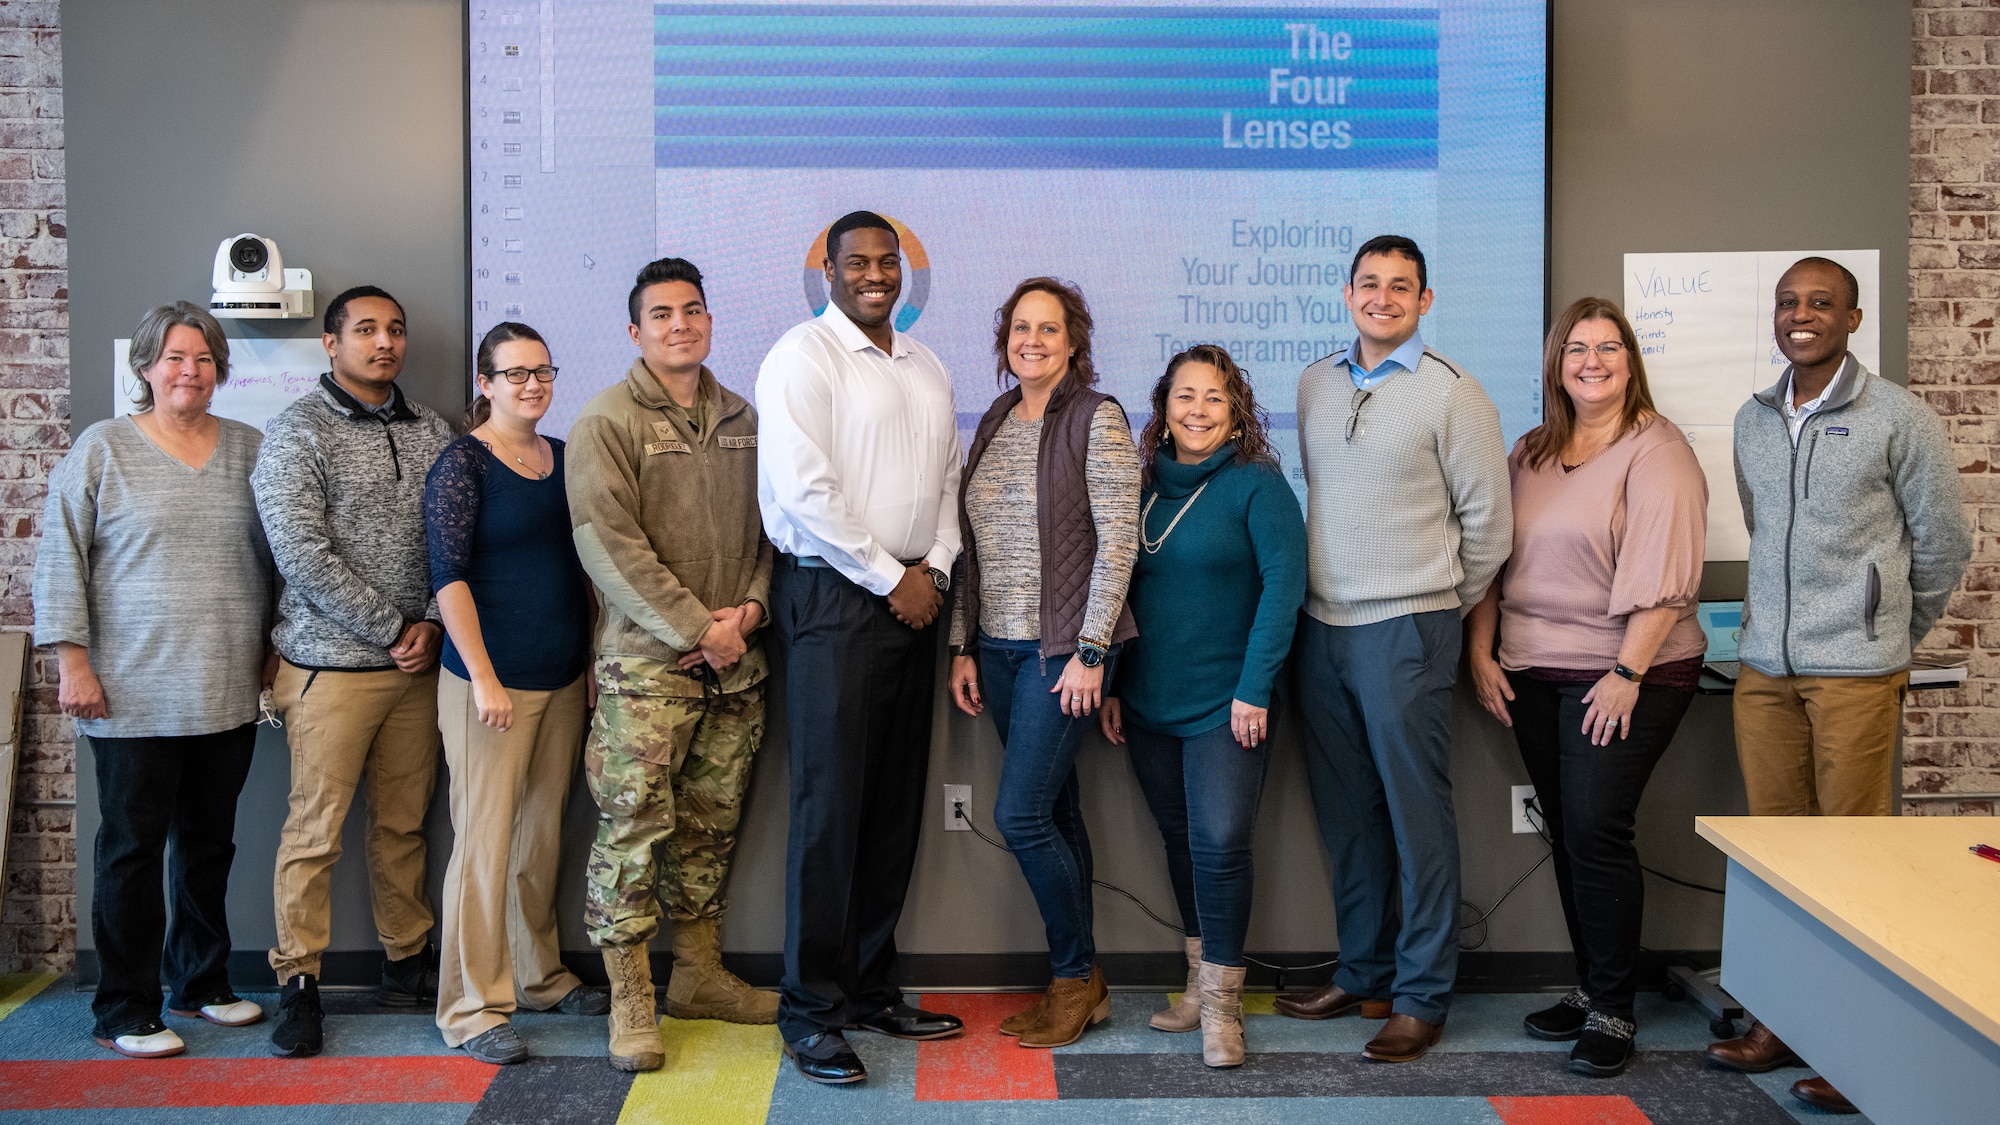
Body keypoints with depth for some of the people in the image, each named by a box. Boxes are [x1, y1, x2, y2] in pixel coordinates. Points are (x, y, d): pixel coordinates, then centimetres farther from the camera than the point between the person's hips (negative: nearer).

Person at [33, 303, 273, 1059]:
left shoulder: (249, 449, 9)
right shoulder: (102, 449, -1)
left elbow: (277, 557, 16)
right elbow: (61, 558, -2)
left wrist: (275, 652, 12)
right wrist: (72, 662, -8)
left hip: (228, 694, 4)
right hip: (135, 697, -3)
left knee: (210, 842, 13)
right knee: (133, 847, 3)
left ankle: (202, 983, 28)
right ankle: (125, 1012, 13)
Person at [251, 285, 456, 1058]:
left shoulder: (431, 431, 11)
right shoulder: (297, 432, -4)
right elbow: (302, 555, -12)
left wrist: (433, 625, -5)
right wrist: (391, 631, -11)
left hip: (417, 662, 5)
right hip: (332, 664, -4)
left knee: (405, 822, 12)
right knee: (316, 827, -2)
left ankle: (408, 965, 23)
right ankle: (298, 985, 9)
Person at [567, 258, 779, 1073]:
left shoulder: (742, 420, 14)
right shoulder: (608, 422, -4)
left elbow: (767, 525, 16)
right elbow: (608, 543, -13)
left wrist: (750, 607, -3)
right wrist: (696, 629, -14)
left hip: (736, 660, 6)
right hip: (646, 661, -5)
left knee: (710, 823, 12)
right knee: (633, 825, -4)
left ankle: (699, 976, 25)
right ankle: (630, 1003, 6)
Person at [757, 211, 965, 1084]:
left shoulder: (926, 368, 18)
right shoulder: (803, 356, -5)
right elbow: (805, 490, -15)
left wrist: (934, 567, 0)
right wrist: (889, 579, -12)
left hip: (914, 599, 7)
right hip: (834, 596, -7)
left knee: (896, 805, 9)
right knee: (831, 805, -5)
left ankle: (871, 986, 20)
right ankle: (811, 1008, 4)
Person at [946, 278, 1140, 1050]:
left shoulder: (1096, 420, -7)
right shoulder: (994, 423, 13)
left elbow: (1118, 542, -12)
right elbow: (973, 546, 14)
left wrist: (1090, 652, -15)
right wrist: (963, 646, 10)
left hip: (1064, 648, -6)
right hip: (999, 648, 6)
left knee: (1021, 814, -9)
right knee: (1056, 812, 11)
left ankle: (1077, 977, 9)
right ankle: (1078, 984, 20)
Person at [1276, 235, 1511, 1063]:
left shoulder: (1452, 394, -5)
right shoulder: (1315, 384, 11)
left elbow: (1488, 519, -2)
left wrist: (1447, 604, 5)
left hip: (1406, 629, -5)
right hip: (1322, 625, 6)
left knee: (1416, 815, -1)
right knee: (1345, 811, 13)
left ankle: (1421, 998, 10)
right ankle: (1362, 975, 26)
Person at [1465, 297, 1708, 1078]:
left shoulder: (1656, 452, -7)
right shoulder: (1529, 455, 14)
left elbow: (1662, 576, -15)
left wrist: (1627, 674, -19)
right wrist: (1480, 650, 7)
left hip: (1624, 672, -6)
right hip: (1532, 672, 6)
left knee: (1596, 832, -10)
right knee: (1565, 835, 10)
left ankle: (1612, 1013, 2)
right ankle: (1589, 987, 22)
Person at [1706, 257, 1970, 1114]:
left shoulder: (1898, 418, -3)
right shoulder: (1752, 420, 12)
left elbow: (1943, 544, 4)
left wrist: (1891, 634, 13)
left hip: (1856, 671, -5)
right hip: (1765, 665, 5)